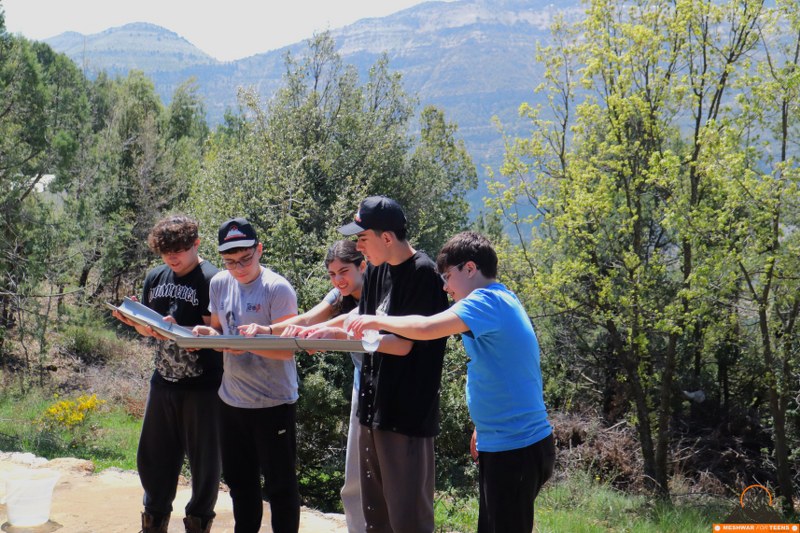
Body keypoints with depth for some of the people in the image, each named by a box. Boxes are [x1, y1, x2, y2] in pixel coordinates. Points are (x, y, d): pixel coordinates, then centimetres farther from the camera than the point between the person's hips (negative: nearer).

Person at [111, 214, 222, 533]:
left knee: (203, 458, 6)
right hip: (163, 381, 6)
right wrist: (135, 320, -8)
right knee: (153, 456, 14)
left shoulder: (212, 280, -12)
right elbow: (147, 329, 14)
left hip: (202, 385, -6)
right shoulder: (155, 278, 8)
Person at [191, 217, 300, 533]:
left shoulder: (278, 288, -16)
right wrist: (206, 333, -7)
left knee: (279, 483, 5)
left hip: (273, 402, -6)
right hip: (231, 400, 7)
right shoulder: (219, 284, 4)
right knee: (239, 480, 20)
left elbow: (287, 349, -17)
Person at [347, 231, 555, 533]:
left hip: (516, 448, -10)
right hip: (504, 443, 10)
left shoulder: (488, 302, -17)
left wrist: (377, 321, -14)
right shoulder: (502, 301, 14)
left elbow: (425, 328, -30)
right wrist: (483, 427, 22)